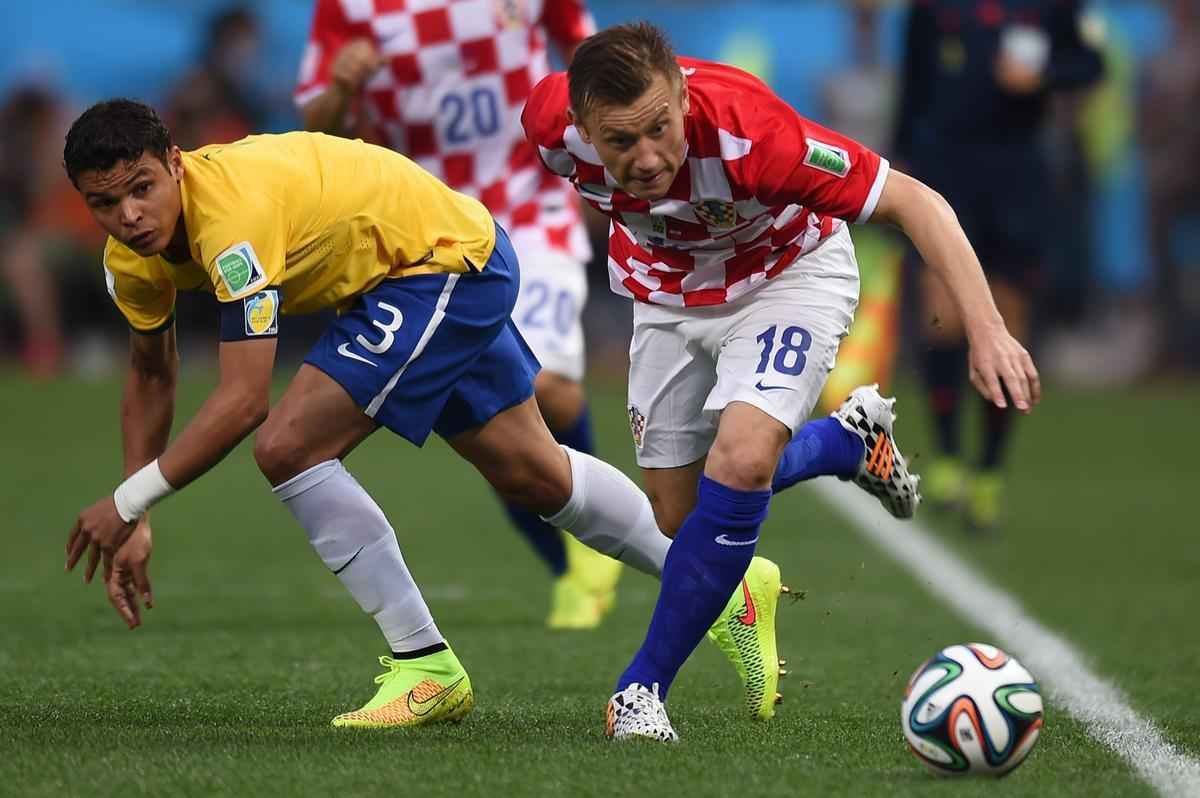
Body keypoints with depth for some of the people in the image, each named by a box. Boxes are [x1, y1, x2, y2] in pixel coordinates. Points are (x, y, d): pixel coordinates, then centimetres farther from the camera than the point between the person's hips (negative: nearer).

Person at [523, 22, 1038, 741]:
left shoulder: (746, 130, -42)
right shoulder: (552, 120, -31)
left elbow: (915, 201, -35)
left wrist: (986, 330, -45)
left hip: (789, 272, -4)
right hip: (668, 290, 4)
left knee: (740, 460, -27)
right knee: (679, 515, 6)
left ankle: (644, 686, -12)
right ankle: (851, 439, 35)